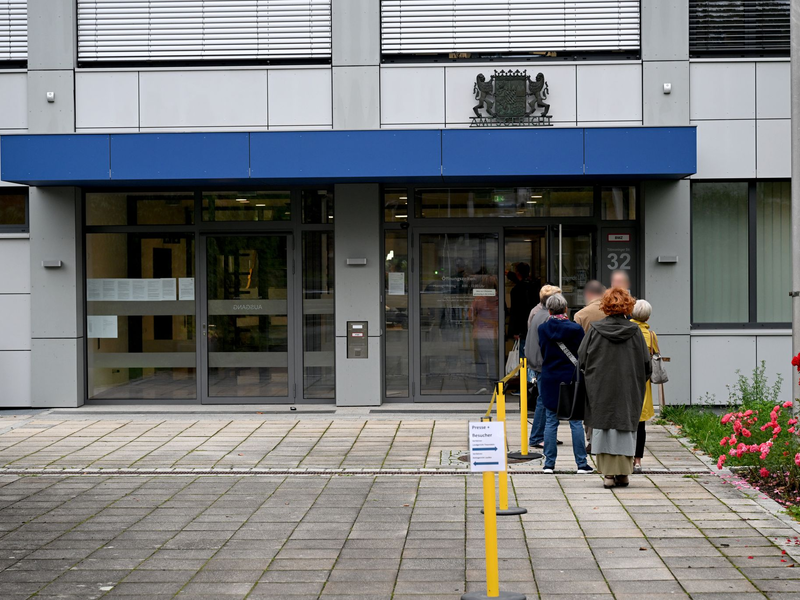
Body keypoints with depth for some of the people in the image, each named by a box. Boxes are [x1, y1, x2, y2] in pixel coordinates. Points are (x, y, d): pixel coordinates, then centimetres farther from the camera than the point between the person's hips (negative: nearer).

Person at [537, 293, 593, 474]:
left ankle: (549, 464, 8)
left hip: (549, 379, 2)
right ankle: (581, 463, 5)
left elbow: (542, 352, 7)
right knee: (576, 422, 4)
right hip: (571, 378, -1)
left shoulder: (542, 329, -3)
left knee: (550, 422, 7)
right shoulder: (575, 329, -8)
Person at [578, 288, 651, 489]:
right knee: (625, 427, 8)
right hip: (628, 390, 0)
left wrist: (591, 377, 15)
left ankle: (608, 474, 3)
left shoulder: (595, 330, -6)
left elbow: (581, 359, -1)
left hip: (601, 390, 0)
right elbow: (646, 363, -1)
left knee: (604, 427, 5)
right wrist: (637, 381, 15)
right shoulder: (634, 331, -5)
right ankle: (622, 473, 11)